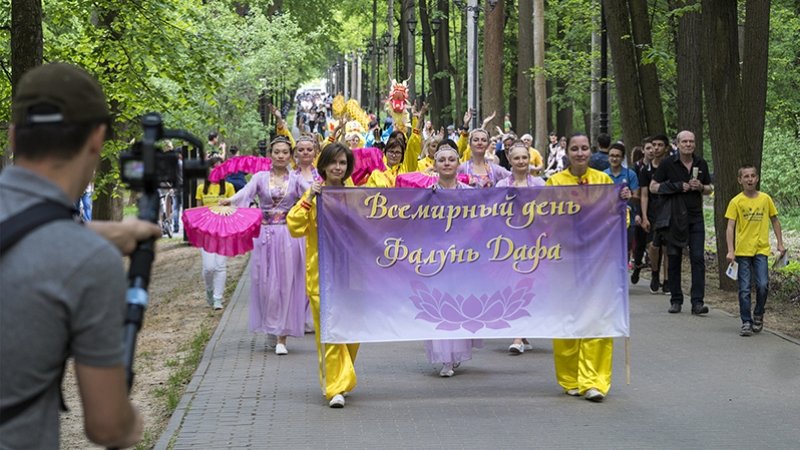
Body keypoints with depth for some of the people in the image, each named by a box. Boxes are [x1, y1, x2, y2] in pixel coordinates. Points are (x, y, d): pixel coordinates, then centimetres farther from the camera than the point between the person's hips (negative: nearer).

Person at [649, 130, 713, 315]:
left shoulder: (701, 164, 8)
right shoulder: (668, 164, -2)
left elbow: (710, 189, 17)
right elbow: (653, 187, -1)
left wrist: (700, 187, -6)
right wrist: (677, 186, -13)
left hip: (696, 218, 1)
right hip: (674, 218, -1)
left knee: (698, 258, -8)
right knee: (674, 259, 4)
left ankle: (697, 302, -10)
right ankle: (676, 300, 14)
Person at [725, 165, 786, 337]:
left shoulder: (766, 199, 4)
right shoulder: (736, 202, -2)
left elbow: (775, 221, 15)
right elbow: (730, 227, -5)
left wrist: (780, 244, 10)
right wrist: (730, 251, -14)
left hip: (761, 250, 1)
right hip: (742, 251, -1)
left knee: (763, 285, -10)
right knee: (744, 289, 0)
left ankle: (758, 314, 15)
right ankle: (746, 322, 8)